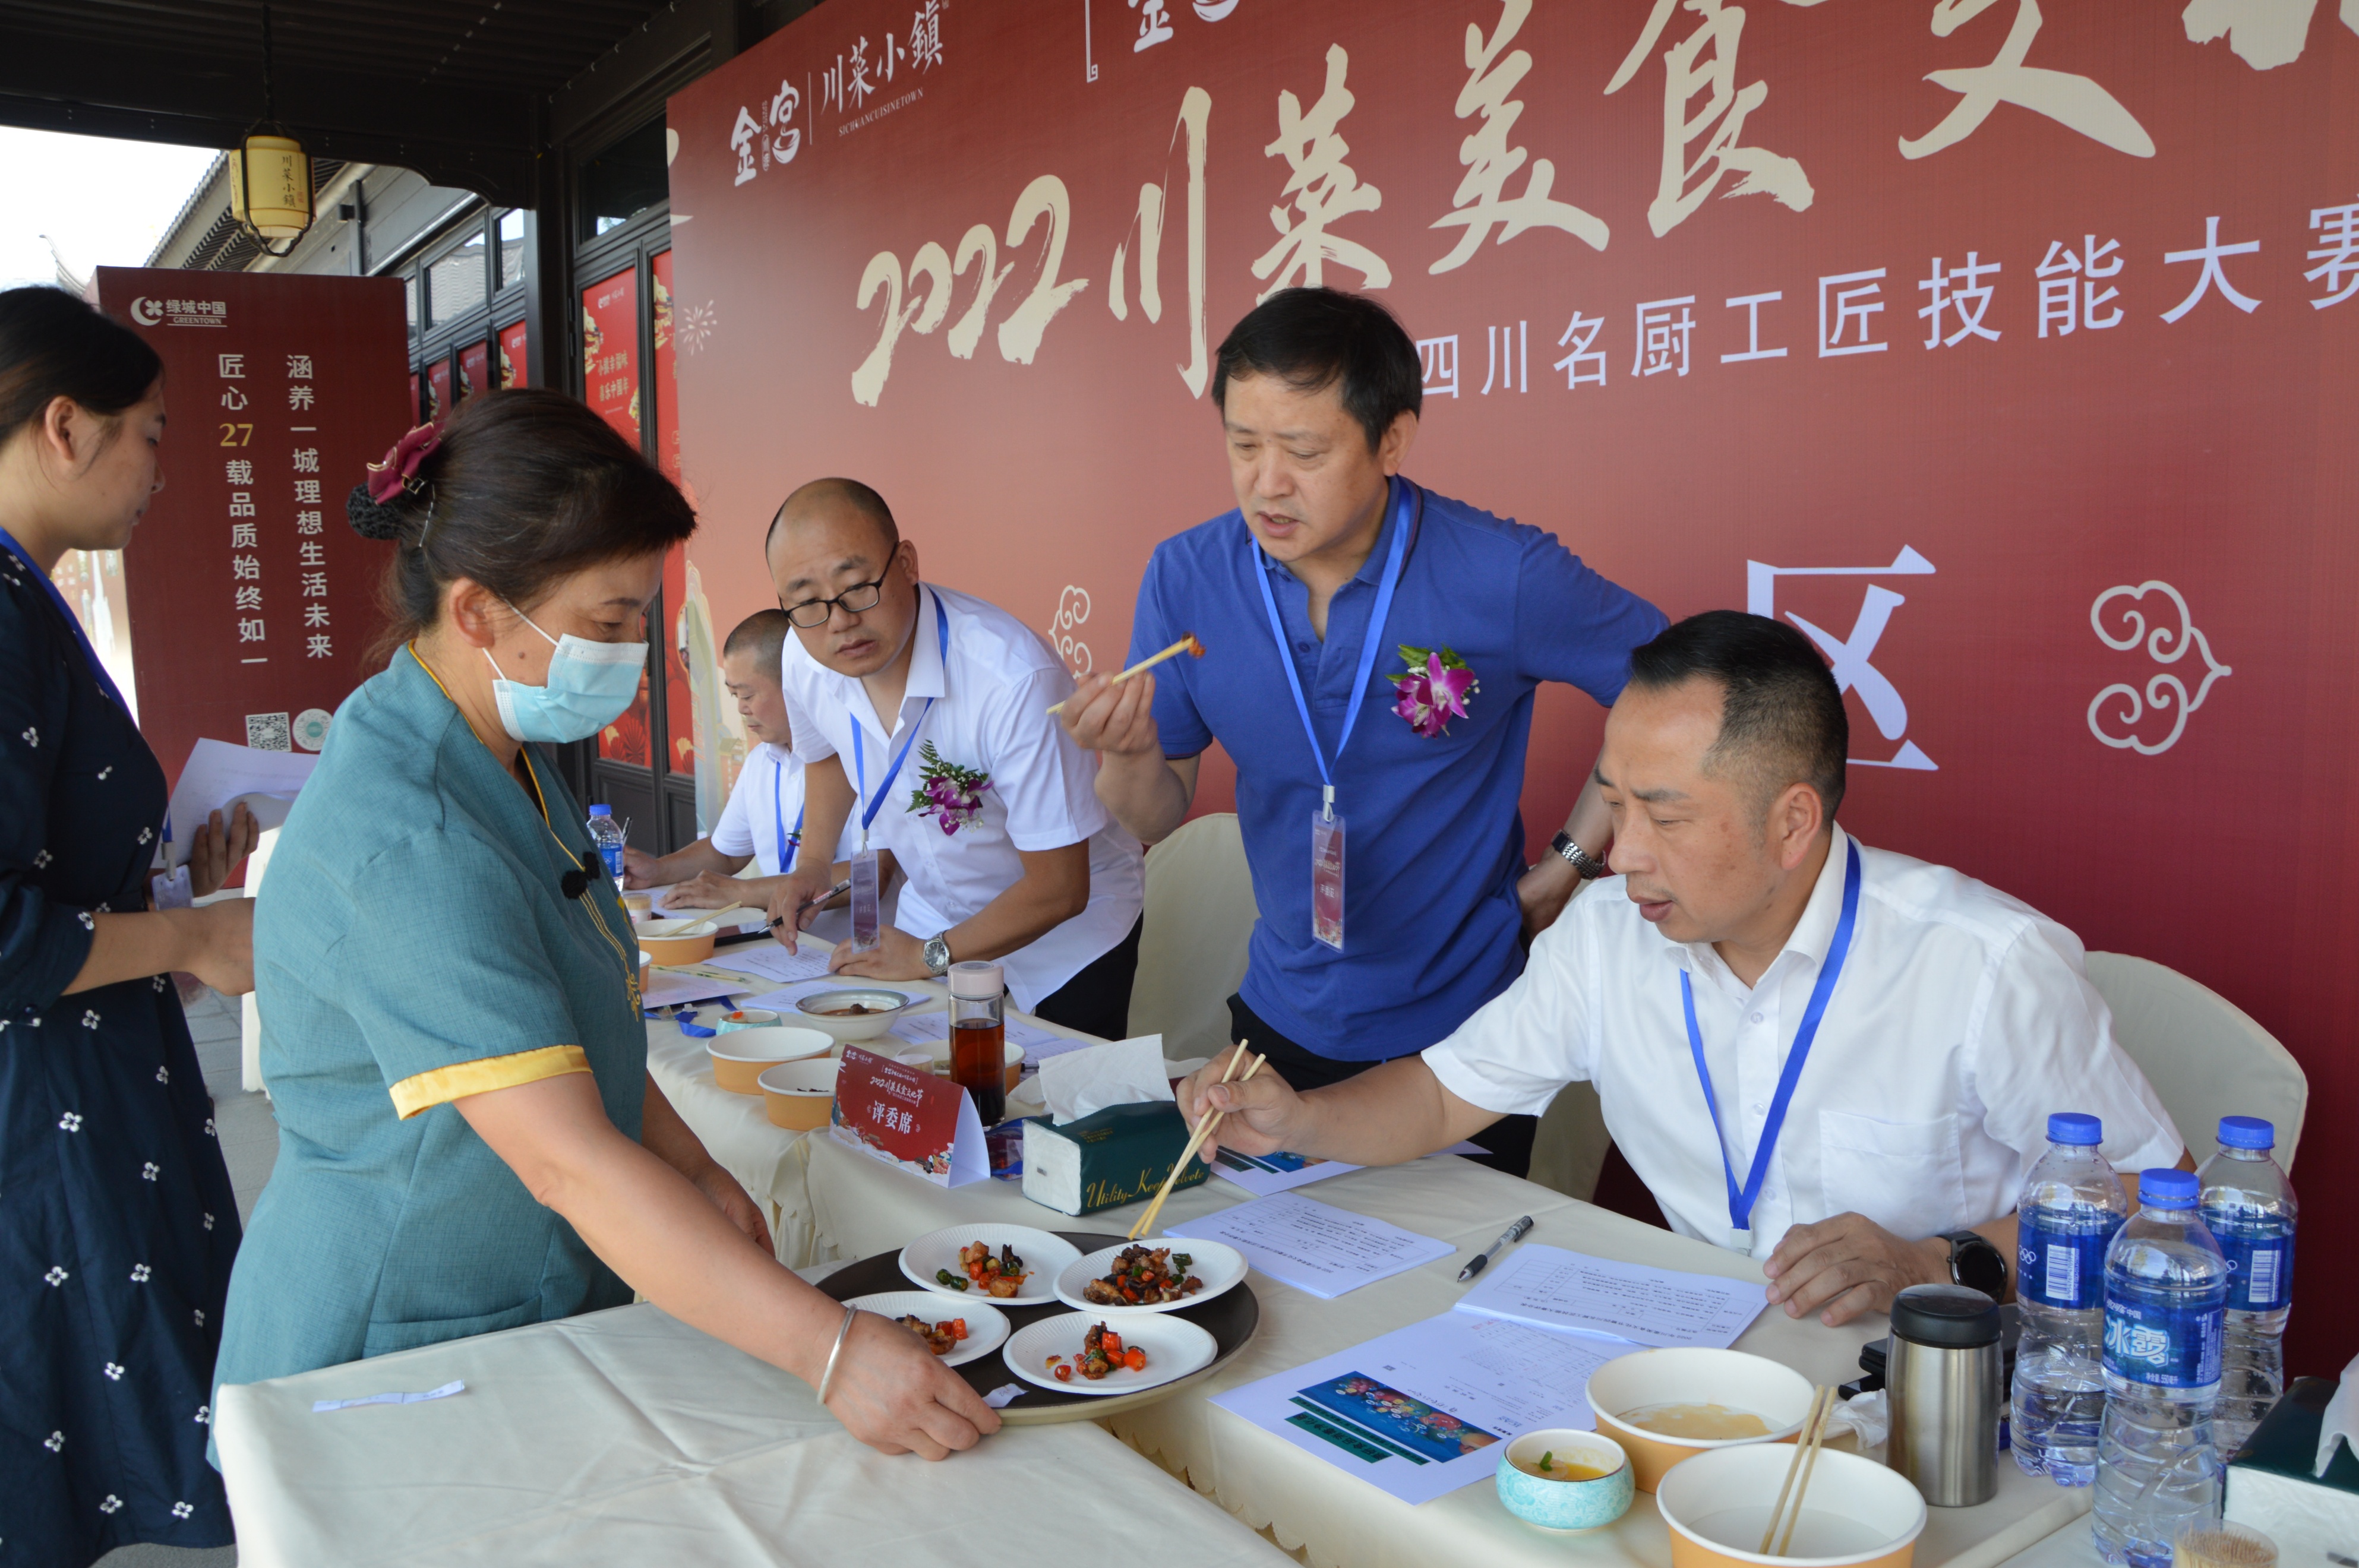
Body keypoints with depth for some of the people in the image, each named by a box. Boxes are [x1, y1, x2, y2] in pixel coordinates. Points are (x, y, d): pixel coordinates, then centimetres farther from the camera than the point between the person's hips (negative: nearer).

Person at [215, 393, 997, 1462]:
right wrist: (831, 1352, -37)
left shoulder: (507, 760, 3)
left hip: (536, 1310, 9)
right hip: (394, 1357, -9)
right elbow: (565, 1160, -35)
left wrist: (696, 1176, 5)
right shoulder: (401, 847, -30)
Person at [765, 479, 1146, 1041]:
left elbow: (1059, 889, -28)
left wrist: (931, 955, -17)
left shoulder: (1015, 679, -36)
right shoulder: (804, 662, -14)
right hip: (930, 914, 5)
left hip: (1067, 938, -5)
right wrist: (815, 865, 4)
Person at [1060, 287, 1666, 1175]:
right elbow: (1157, 820, -2)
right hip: (1283, 1023, 3)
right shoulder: (1187, 577, -9)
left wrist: (1568, 864, -6)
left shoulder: (1504, 578, -19)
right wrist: (1132, 754, -24)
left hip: (1463, 1030, -3)